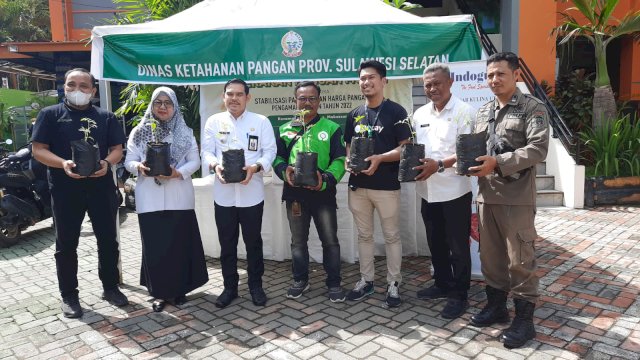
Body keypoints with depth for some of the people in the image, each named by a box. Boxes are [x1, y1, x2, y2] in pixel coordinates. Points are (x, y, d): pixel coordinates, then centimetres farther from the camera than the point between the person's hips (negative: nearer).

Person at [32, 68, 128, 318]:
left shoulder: (106, 117, 10)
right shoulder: (50, 115, 4)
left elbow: (117, 149, 6)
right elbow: (38, 150, -2)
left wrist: (107, 163, -16)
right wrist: (63, 164, -21)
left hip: (101, 187, 2)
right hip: (65, 189, -1)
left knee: (108, 241, 8)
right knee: (66, 244, 7)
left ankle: (111, 287, 23)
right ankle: (69, 296, 20)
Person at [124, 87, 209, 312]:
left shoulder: (185, 132, 6)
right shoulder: (139, 132, 7)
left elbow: (195, 161, 2)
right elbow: (129, 161, 5)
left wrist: (178, 172, -16)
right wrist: (139, 167, -18)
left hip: (179, 198, 0)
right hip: (150, 199, 0)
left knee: (180, 243, 4)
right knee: (155, 245, 3)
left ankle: (179, 289, 20)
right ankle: (160, 292, 17)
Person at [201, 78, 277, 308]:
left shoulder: (261, 121, 3)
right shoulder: (213, 121, 8)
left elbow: (270, 151, -2)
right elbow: (207, 151, 4)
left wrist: (255, 167, -21)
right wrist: (215, 165, -18)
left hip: (251, 193, -1)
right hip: (223, 193, 2)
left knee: (253, 241, 9)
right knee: (227, 243, 10)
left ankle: (256, 285, 24)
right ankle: (230, 287, 25)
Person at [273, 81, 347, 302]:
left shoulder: (331, 128, 2)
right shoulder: (285, 129, 11)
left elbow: (339, 160, -5)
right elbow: (277, 157, 10)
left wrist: (326, 180, -22)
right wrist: (284, 171, -13)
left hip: (323, 193, -2)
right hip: (295, 193, 3)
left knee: (330, 240, 4)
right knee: (298, 241, 15)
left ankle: (334, 283, 20)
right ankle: (300, 280, 32)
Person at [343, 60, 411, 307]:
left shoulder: (396, 111, -4)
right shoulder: (354, 115, 11)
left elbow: (405, 148, -8)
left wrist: (379, 158, -21)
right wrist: (348, 161, -5)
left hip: (386, 185, -5)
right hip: (358, 185, 5)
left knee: (391, 236, 6)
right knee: (364, 235, 14)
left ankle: (394, 284, 19)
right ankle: (366, 280, 27)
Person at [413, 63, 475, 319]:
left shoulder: (464, 112, -9)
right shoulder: (420, 114, 10)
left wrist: (439, 165, -27)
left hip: (454, 191, -6)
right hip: (428, 191, 6)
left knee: (458, 246, 5)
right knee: (436, 243, 18)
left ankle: (459, 295, 19)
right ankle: (442, 285, 36)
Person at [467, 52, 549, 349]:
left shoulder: (533, 108, -3)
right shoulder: (484, 112, 16)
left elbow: (538, 149, -15)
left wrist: (498, 163, -23)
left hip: (516, 198, -6)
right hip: (486, 196, 6)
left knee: (520, 260, 1)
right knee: (490, 255, 15)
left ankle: (524, 320, 15)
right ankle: (496, 306, 31)